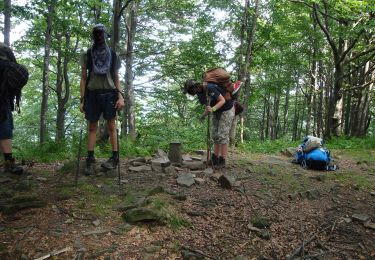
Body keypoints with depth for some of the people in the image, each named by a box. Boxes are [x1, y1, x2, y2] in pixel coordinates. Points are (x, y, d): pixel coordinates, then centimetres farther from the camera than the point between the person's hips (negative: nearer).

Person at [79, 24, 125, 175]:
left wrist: (120, 96, -2)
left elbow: (116, 78, 11)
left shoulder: (113, 55, 11)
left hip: (109, 93, 0)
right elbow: (83, 78, 7)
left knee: (111, 125, 1)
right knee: (92, 127, 3)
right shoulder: (87, 55, 10)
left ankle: (114, 157, 5)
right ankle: (90, 159, 5)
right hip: (92, 93, 1)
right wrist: (82, 99, -1)